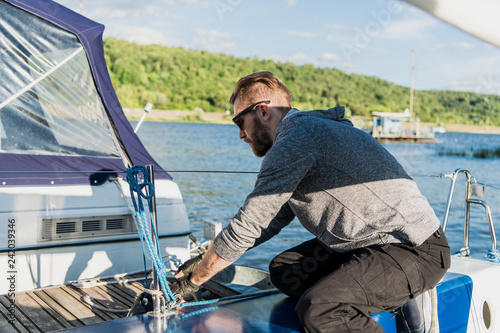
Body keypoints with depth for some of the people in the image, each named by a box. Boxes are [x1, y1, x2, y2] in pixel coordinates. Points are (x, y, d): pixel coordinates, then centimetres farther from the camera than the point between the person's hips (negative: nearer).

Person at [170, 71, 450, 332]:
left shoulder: (295, 141, -17)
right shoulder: (310, 129, 16)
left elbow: (245, 228, -15)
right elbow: (271, 220, 19)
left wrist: (194, 280, 0)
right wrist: (205, 261, 18)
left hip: (417, 252, -10)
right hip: (379, 243, 10)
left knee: (317, 309, -27)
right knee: (285, 270, 6)